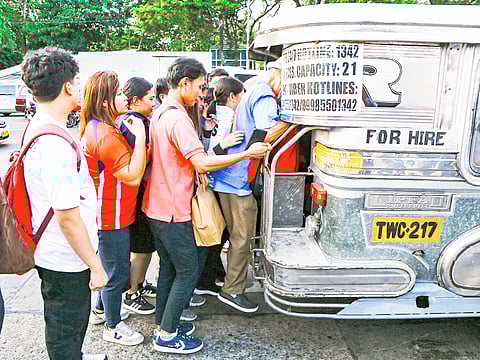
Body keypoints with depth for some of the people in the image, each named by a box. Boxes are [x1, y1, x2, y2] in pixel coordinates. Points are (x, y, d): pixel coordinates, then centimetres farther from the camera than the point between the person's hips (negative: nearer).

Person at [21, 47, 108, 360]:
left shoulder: (37, 127, 5)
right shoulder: (55, 144, -29)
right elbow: (69, 218, -27)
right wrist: (95, 265, -18)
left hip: (52, 253, 10)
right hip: (66, 262, -10)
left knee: (73, 322, 30)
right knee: (66, 329, 13)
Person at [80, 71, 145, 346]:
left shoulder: (97, 128, 8)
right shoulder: (106, 135, -26)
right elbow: (133, 176, -28)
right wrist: (139, 135, -27)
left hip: (109, 214, 11)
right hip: (112, 217, -10)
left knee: (111, 267, 27)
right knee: (117, 273, 7)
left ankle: (101, 308, 46)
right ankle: (113, 327, 26)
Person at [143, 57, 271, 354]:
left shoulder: (160, 113, 12)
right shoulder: (178, 118, -20)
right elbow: (202, 163, -28)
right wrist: (248, 154, -23)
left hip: (157, 206, 10)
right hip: (173, 210, -10)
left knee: (169, 268, 19)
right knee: (188, 271, 2)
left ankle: (163, 324, 31)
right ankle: (167, 336, 13)